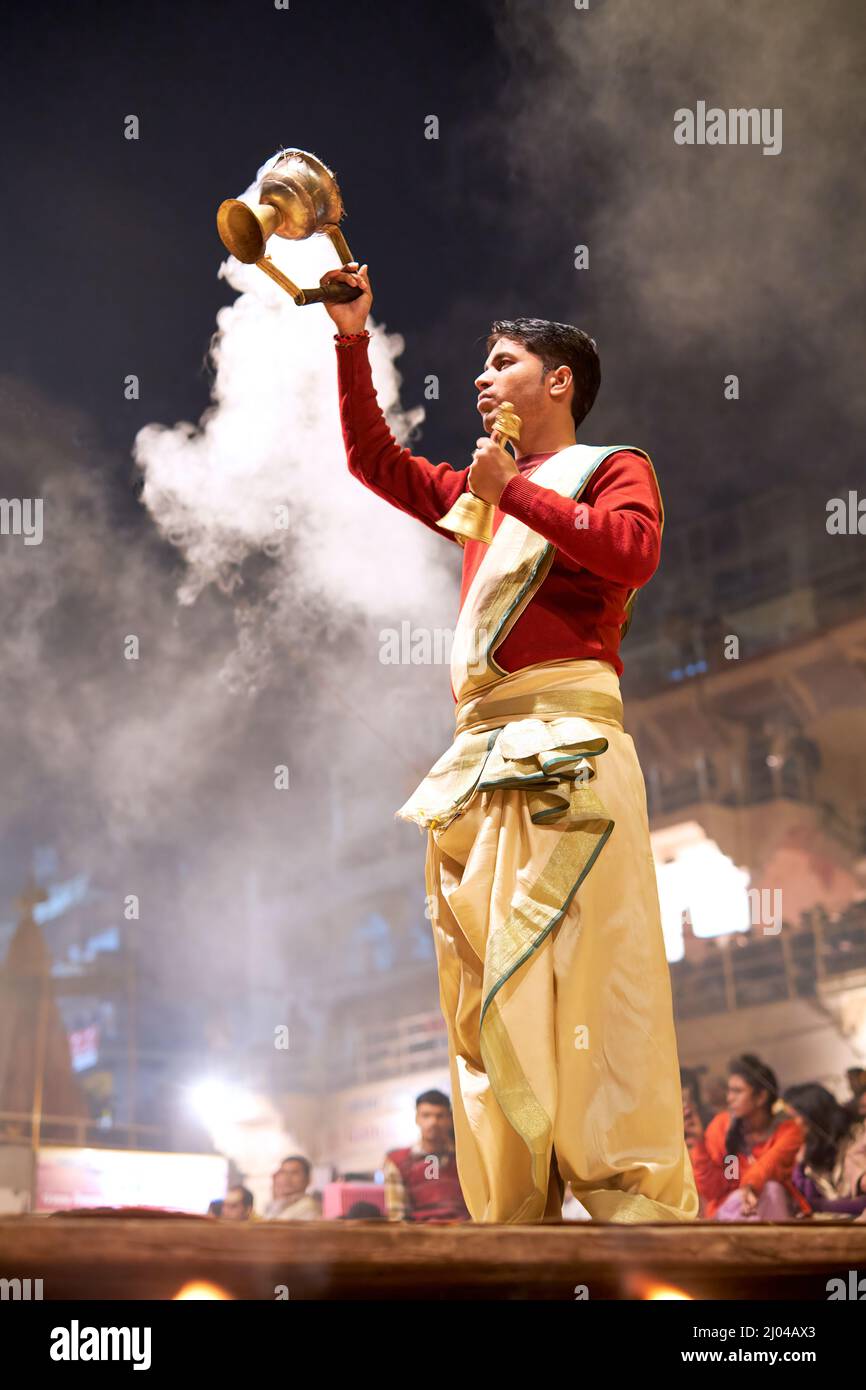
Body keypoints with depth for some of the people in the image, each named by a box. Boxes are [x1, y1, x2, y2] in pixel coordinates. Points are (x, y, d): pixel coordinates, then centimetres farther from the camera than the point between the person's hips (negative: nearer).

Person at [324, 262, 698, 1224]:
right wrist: (352, 338, 28)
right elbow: (376, 460, 34)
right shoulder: (484, 493, 29)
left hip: (563, 746, -7)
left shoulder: (613, 467, 9)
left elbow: (632, 552, -12)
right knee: (484, 1004, 1)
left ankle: (643, 1207, -16)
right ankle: (510, 1218, 3)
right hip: (479, 751, 7)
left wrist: (513, 493, -6)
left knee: (583, 984, -16)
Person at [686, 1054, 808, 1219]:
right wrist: (700, 1145, -21)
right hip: (730, 1209, 1)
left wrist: (750, 1186, -52)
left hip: (777, 1209, 0)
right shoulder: (721, 1125, -3)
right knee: (740, 1200, -32)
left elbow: (770, 1164, -29)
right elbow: (710, 1190, -6)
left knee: (771, 1190, -32)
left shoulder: (788, 1129, -7)